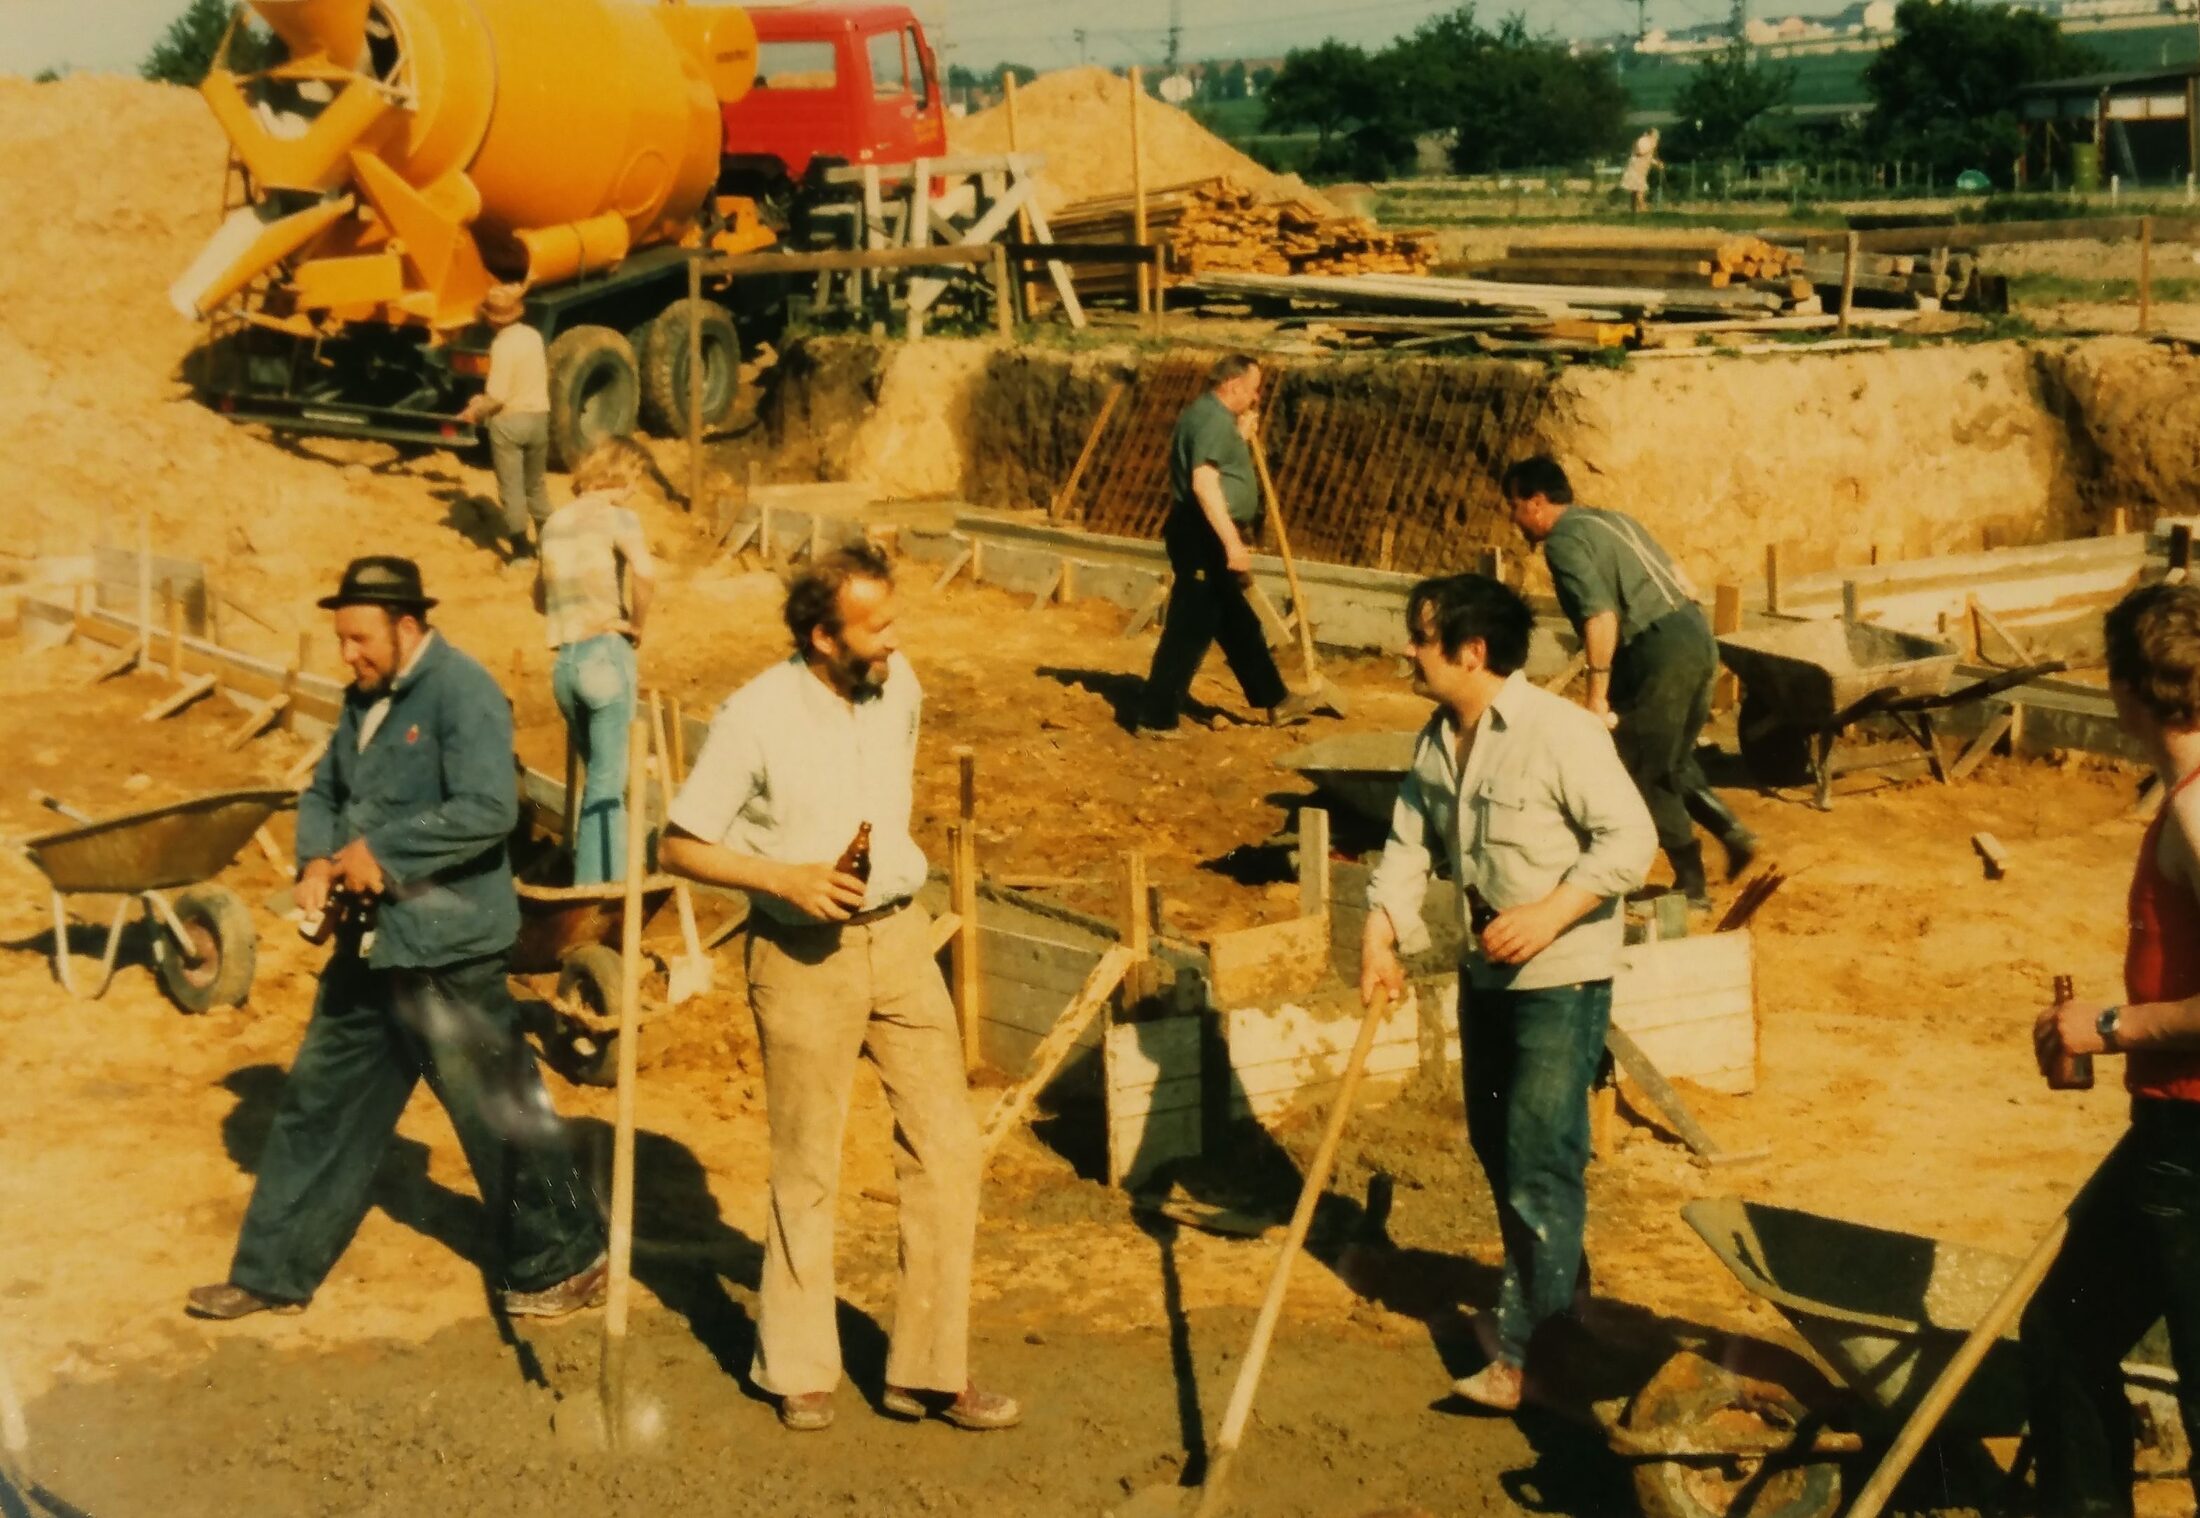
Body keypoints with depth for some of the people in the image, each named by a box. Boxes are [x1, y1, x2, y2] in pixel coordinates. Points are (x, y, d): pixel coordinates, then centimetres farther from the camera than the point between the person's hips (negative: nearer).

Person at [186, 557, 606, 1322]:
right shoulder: (365, 698, 10)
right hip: (368, 944, 9)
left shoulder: (461, 691, -17)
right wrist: (315, 861, -3)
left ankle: (565, 1261, 19)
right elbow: (323, 791, 17)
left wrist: (381, 851, -21)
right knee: (319, 1101, 14)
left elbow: (488, 809, -27)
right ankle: (274, 1272, 25)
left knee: (499, 1110, 3)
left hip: (444, 950, -9)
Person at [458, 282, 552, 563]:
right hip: (538, 416, 6)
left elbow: (497, 397, -23)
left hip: (509, 421, -6)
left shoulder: (502, 345, -19)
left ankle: (521, 549, 5)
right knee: (536, 484, 21)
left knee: (511, 488, 4)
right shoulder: (534, 336, 2)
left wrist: (475, 411, -4)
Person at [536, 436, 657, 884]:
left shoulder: (554, 523, 16)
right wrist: (637, 623, -9)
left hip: (563, 661, 6)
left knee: (597, 774, 17)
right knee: (610, 781, -3)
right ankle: (599, 885, -5)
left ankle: (588, 877, 16)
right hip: (606, 654, -6)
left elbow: (540, 599, 25)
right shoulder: (617, 517, -4)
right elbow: (645, 572, -23)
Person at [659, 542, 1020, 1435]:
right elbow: (680, 846, -11)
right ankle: (798, 1372, 25)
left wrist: (888, 872, 7)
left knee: (945, 1146, 1)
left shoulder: (898, 689, 0)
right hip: (801, 954, -5)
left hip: (898, 935, 5)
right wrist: (786, 878, -22)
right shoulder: (756, 718, -16)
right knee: (806, 1170, 7)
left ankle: (928, 1370, 12)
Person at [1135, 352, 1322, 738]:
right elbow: (1204, 483, -28)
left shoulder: (1210, 416, 17)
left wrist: (1243, 437, 17)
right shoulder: (1213, 418, -17)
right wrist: (1233, 542, -30)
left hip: (1208, 539, 11)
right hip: (1204, 538, -11)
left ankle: (1275, 701, 31)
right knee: (1190, 629, -6)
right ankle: (1156, 718, -1)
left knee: (1239, 625, 19)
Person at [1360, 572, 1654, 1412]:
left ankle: (1527, 1350, 0)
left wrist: (1549, 915, -28)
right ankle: (1542, 1296, 39)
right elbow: (1409, 840, 4)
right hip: (1484, 971, 8)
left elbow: (1629, 837, -21)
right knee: (1495, 1145, 19)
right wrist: (1381, 932, -11)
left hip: (1561, 977, -8)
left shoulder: (1560, 734, -22)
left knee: (1541, 1160, -6)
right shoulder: (1437, 739, 2)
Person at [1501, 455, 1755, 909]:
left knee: (1644, 772, 5)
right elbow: (1684, 583, 23)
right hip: (1696, 634, 9)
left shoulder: (1564, 541, -7)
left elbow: (1601, 617, -20)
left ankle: (1692, 884, 9)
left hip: (1659, 650, -9)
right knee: (1673, 761, 23)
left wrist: (1597, 695, -17)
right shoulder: (1610, 519, 21)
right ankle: (1731, 829, 9)